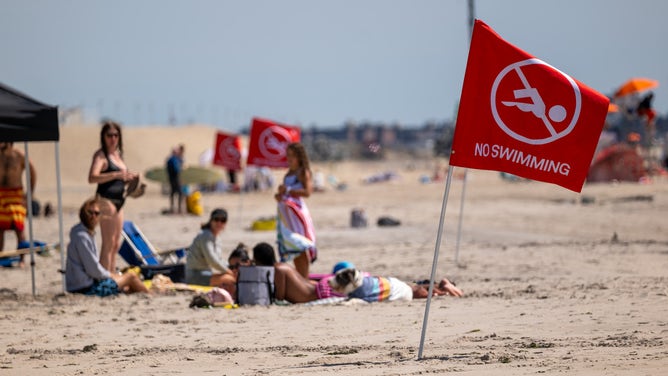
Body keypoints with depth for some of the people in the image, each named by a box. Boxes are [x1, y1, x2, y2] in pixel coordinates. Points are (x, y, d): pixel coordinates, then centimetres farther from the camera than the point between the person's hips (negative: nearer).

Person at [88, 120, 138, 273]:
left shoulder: (117, 154, 16)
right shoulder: (101, 155, -9)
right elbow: (92, 177, -24)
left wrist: (130, 178, 9)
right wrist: (116, 175, -30)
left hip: (118, 201, 9)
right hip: (106, 201, -9)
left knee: (116, 244, 13)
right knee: (108, 243, -11)